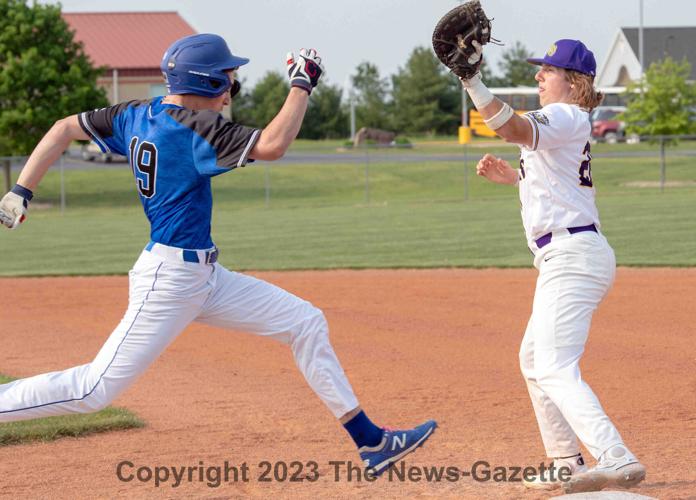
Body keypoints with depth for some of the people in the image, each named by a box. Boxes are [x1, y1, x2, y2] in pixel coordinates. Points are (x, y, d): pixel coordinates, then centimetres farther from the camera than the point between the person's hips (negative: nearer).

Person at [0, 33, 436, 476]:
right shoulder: (193, 126, -19)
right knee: (95, 389, -8)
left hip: (204, 275, 10)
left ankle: (370, 442, 13)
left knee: (306, 323, 10)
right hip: (170, 278, -10)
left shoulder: (137, 115, 7)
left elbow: (65, 128, 10)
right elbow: (272, 145, -28)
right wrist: (302, 84, -16)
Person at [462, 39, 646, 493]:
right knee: (534, 359, 23)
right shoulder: (569, 123, 19)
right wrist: (512, 176, 18)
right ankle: (569, 464, 29)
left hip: (571, 257, -11)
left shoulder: (565, 117, -12)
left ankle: (617, 460, -33)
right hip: (565, 261, 11)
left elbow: (514, 128, -33)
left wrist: (472, 81, -41)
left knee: (555, 370, -20)